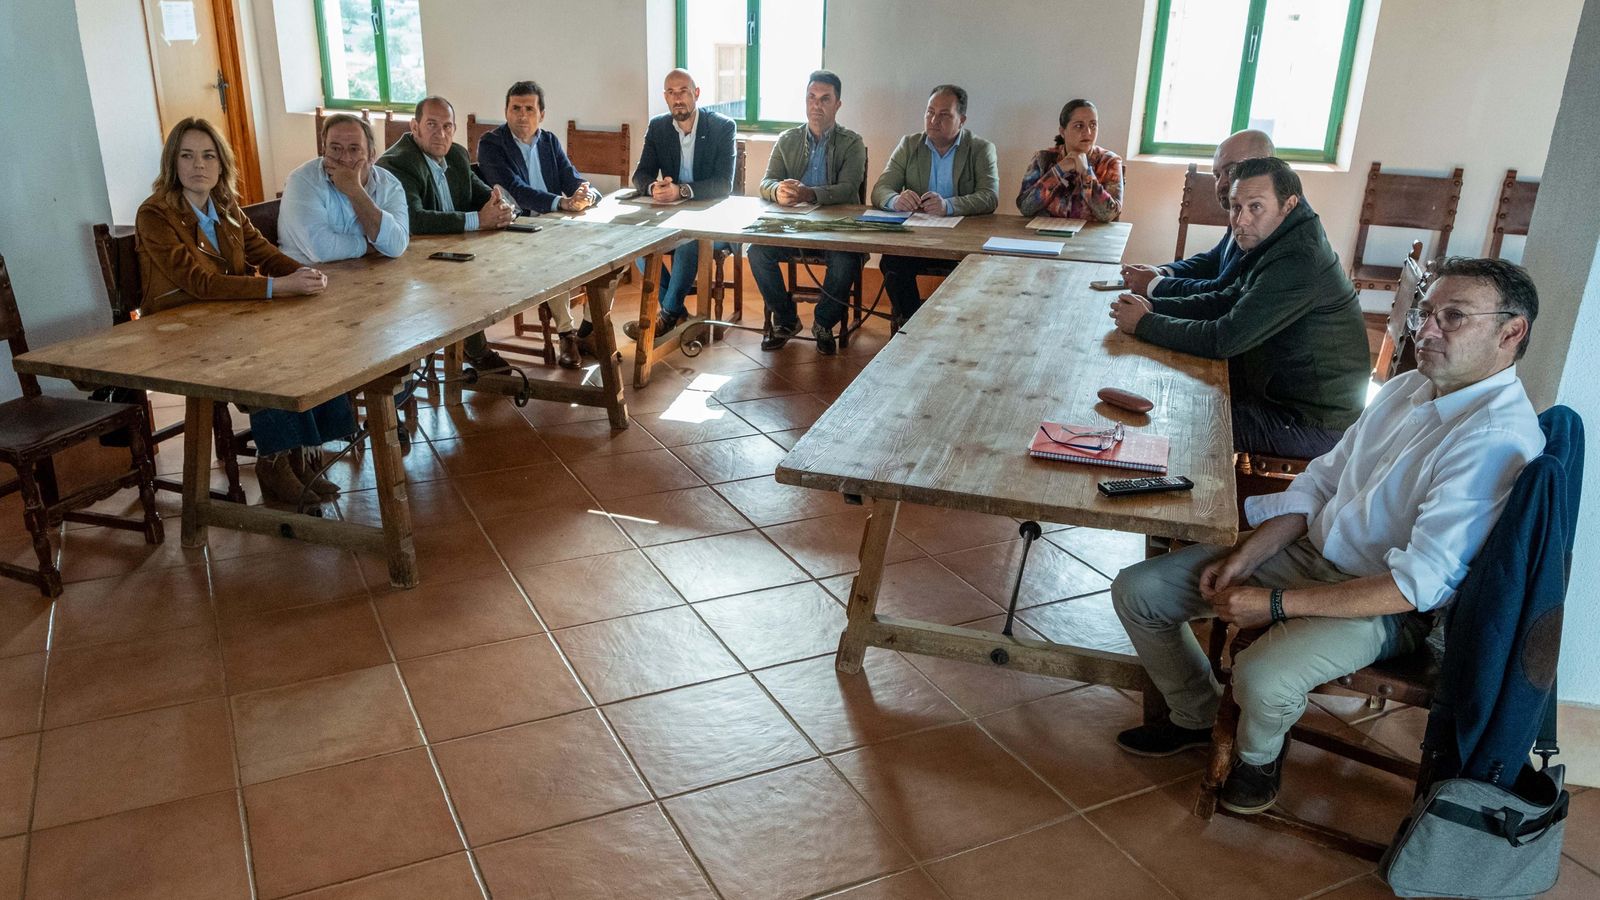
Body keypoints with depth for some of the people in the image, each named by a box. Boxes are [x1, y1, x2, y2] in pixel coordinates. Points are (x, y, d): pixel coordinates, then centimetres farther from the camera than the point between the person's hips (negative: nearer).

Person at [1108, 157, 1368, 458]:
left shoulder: (1298, 263, -28)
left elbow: (1223, 340, -28)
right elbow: (1227, 300, 10)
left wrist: (1144, 324, -17)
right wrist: (1152, 306, -4)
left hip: (1316, 428, -9)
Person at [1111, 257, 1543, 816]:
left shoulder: (1497, 440, -22)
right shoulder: (1408, 388, 5)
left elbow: (1420, 585, -26)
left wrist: (1275, 604, -24)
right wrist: (1246, 555, -5)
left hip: (1386, 604, -7)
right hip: (1309, 551, 8)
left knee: (1261, 678, -36)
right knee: (1137, 591, -2)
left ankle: (1258, 754, 2)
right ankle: (1195, 716, 23)